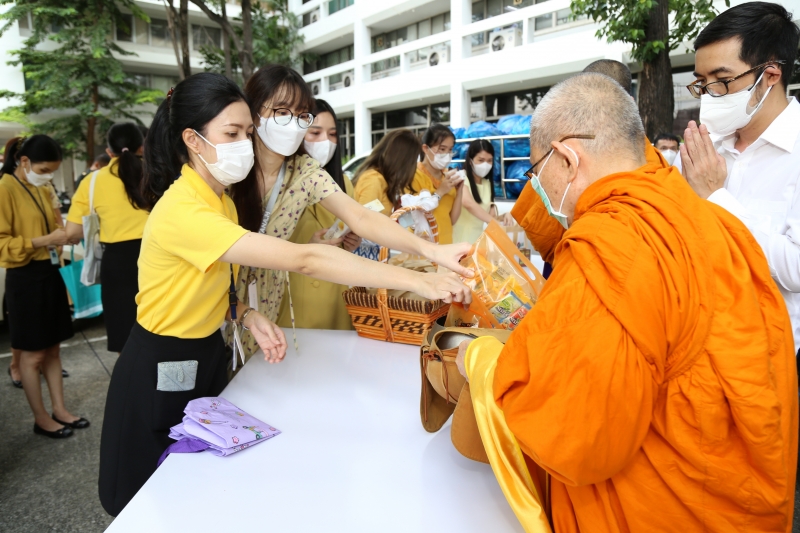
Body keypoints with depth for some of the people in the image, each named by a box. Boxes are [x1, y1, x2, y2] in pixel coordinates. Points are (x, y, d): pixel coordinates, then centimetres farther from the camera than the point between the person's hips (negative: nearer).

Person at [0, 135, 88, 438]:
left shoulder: (41, 191, 12)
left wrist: (59, 237, 6)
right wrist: (44, 241, -23)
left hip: (50, 274, 8)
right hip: (26, 278, -8)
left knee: (52, 348, 14)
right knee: (32, 354, 4)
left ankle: (60, 410, 24)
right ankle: (41, 419, 17)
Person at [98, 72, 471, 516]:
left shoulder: (222, 202, 1)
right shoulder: (182, 210, -30)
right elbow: (301, 259, -39)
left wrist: (245, 316, -11)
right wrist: (414, 280, -40)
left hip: (207, 356, 8)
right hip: (161, 372, -8)